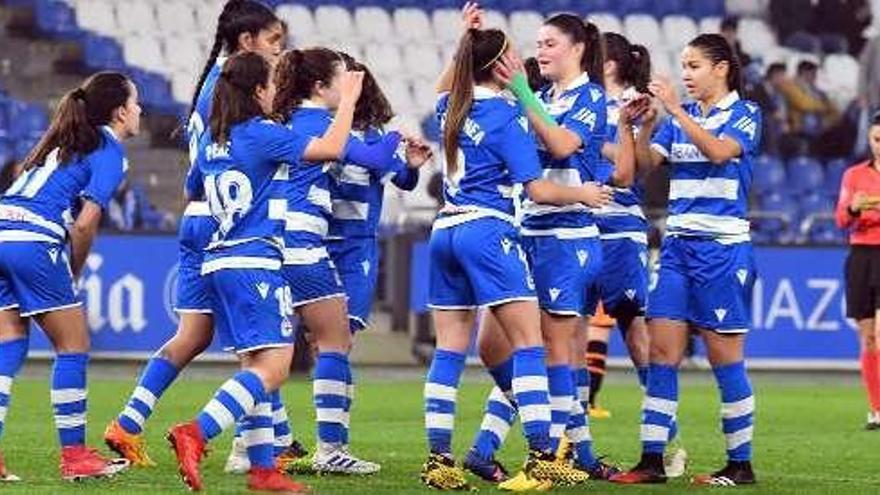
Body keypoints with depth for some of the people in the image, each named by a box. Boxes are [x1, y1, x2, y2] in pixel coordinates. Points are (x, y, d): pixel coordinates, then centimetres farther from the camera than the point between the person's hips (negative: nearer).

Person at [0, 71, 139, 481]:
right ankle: (74, 455, 8)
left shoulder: (62, 140, 27)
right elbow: (86, 224, -8)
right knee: (73, 347, 5)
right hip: (34, 241, -8)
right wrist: (73, 274, 7)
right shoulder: (110, 151, 2)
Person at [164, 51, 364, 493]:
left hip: (220, 260, 9)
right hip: (254, 262, -9)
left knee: (255, 366, 10)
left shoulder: (211, 140, 13)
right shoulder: (262, 134, -9)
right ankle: (196, 433, -26)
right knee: (273, 366, -13)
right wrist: (348, 100, 7)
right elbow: (331, 147, -8)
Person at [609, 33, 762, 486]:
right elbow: (645, 161, 5)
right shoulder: (680, 118, 12)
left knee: (725, 357, -2)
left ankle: (740, 464, 6)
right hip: (678, 242, 6)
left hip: (723, 246, -6)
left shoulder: (744, 113, -3)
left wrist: (675, 110, -24)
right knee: (661, 352, -1)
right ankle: (652, 460, 0)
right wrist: (645, 124, -12)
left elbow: (718, 151, -21)